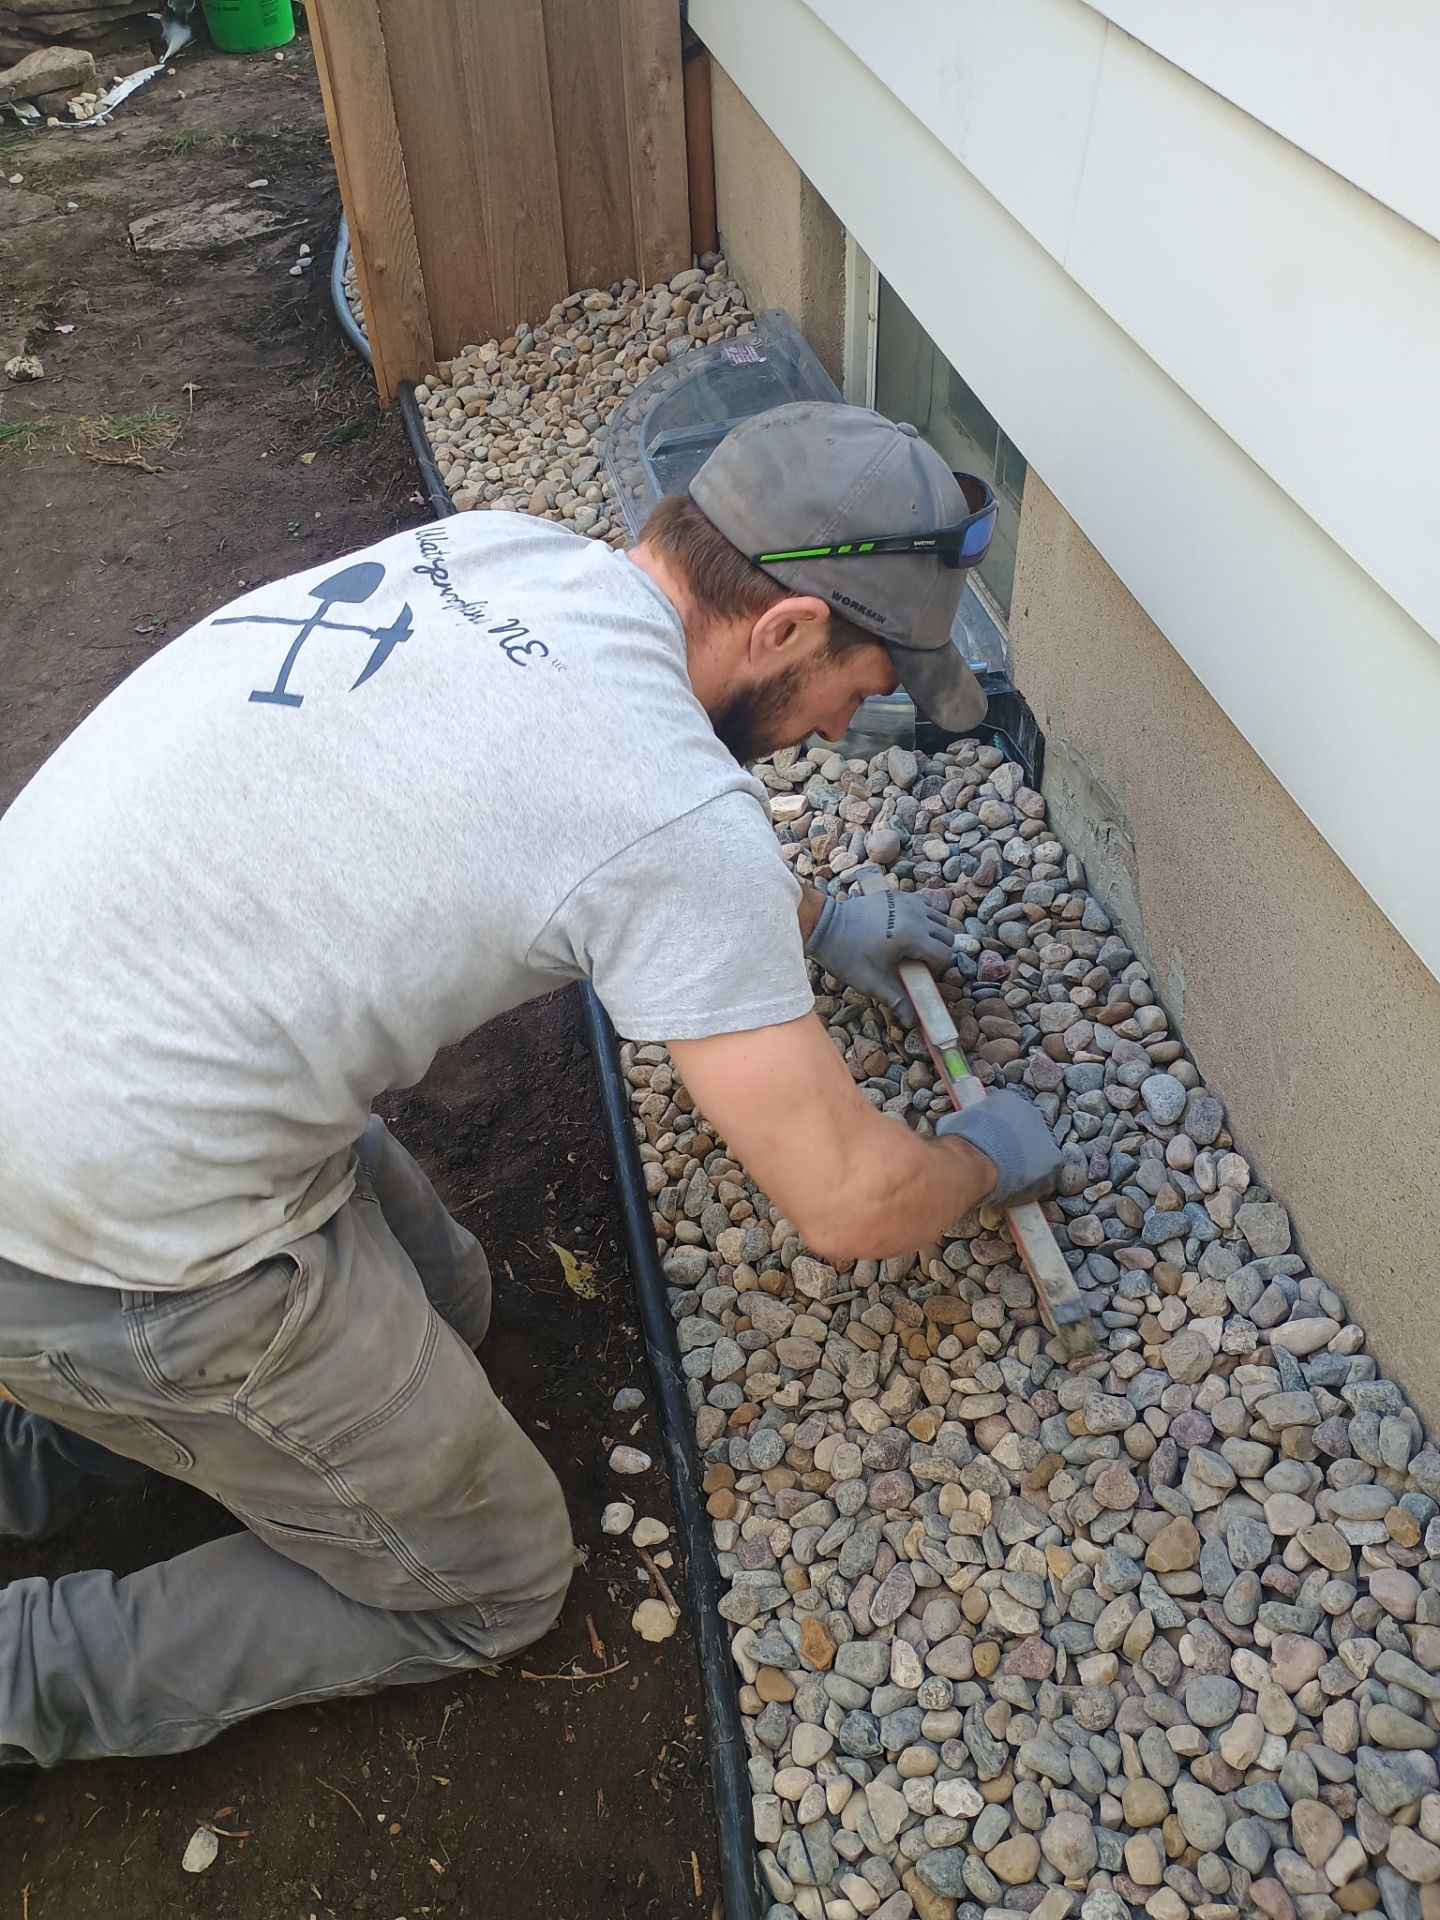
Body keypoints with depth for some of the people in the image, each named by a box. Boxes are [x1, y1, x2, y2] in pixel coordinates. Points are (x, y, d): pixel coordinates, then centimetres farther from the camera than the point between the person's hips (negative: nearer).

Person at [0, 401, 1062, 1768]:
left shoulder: (497, 550, 3)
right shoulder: (679, 813, -22)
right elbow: (846, 1204, -14)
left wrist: (809, 924, 29)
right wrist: (986, 1158, 9)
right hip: (113, 1250, -8)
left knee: (441, 1300, 26)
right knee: (491, 1584, 12)